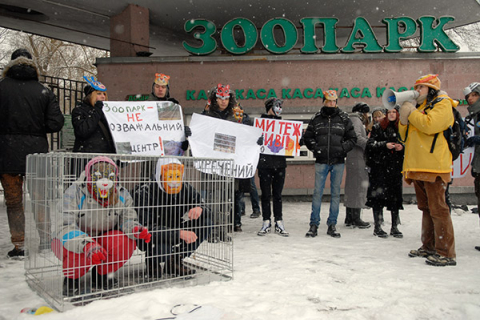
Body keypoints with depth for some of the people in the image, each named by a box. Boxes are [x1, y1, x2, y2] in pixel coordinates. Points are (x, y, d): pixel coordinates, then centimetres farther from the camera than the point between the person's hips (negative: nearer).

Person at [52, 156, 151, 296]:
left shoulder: (122, 195, -9)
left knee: (126, 242, -25)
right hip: (72, 241, -3)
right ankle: (71, 278, 0)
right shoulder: (74, 193, -22)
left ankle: (101, 274, 4)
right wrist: (87, 245, -47)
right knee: (80, 252, -38)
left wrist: (136, 229, -31)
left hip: (102, 240, 4)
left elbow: (127, 219, -5)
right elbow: (65, 227, -30)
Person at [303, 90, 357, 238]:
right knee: (318, 192, -1)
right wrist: (315, 147, -6)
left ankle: (332, 225, 16)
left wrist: (342, 148, -7)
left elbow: (352, 138, 9)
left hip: (338, 162, 1)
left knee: (336, 193, 6)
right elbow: (307, 137, 10)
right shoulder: (316, 119, 6)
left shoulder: (344, 119, 6)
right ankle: (314, 224, 8)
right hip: (321, 162, -1)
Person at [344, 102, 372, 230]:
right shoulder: (356, 120, -6)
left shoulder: (356, 120, 25)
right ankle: (356, 219, -5)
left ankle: (349, 218, 15)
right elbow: (356, 137, -20)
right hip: (357, 159, -10)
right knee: (358, 186, -8)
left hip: (352, 160, 10)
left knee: (351, 187, 10)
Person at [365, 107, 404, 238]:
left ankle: (394, 227, 12)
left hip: (395, 166, 3)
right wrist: (385, 145, -14)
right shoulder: (378, 127, 4)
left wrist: (402, 147, -4)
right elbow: (370, 144, -2)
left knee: (395, 195, 2)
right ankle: (377, 227, 6)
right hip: (379, 166, -3)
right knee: (378, 195, -3)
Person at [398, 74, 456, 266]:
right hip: (418, 166, 9)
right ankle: (429, 247, 21)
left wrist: (411, 112, -7)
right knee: (426, 208, 13)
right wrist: (404, 119, 3)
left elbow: (430, 125, -20)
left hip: (433, 166, -8)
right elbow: (405, 137, 20)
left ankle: (446, 253, -5)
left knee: (438, 209, -9)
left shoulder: (442, 104, -1)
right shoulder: (419, 107, 23)